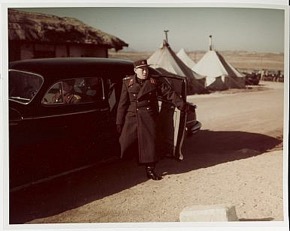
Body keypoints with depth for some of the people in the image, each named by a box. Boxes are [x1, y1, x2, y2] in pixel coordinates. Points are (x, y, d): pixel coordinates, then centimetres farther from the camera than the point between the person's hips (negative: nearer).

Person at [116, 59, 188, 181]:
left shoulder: (154, 81, 5)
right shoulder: (127, 82, 3)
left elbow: (169, 93, 5)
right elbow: (122, 103, 2)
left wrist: (181, 104, -7)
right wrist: (119, 122, 0)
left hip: (149, 117, 1)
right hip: (132, 117, -1)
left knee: (149, 142, 0)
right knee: (125, 141, -2)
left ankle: (150, 169, 11)